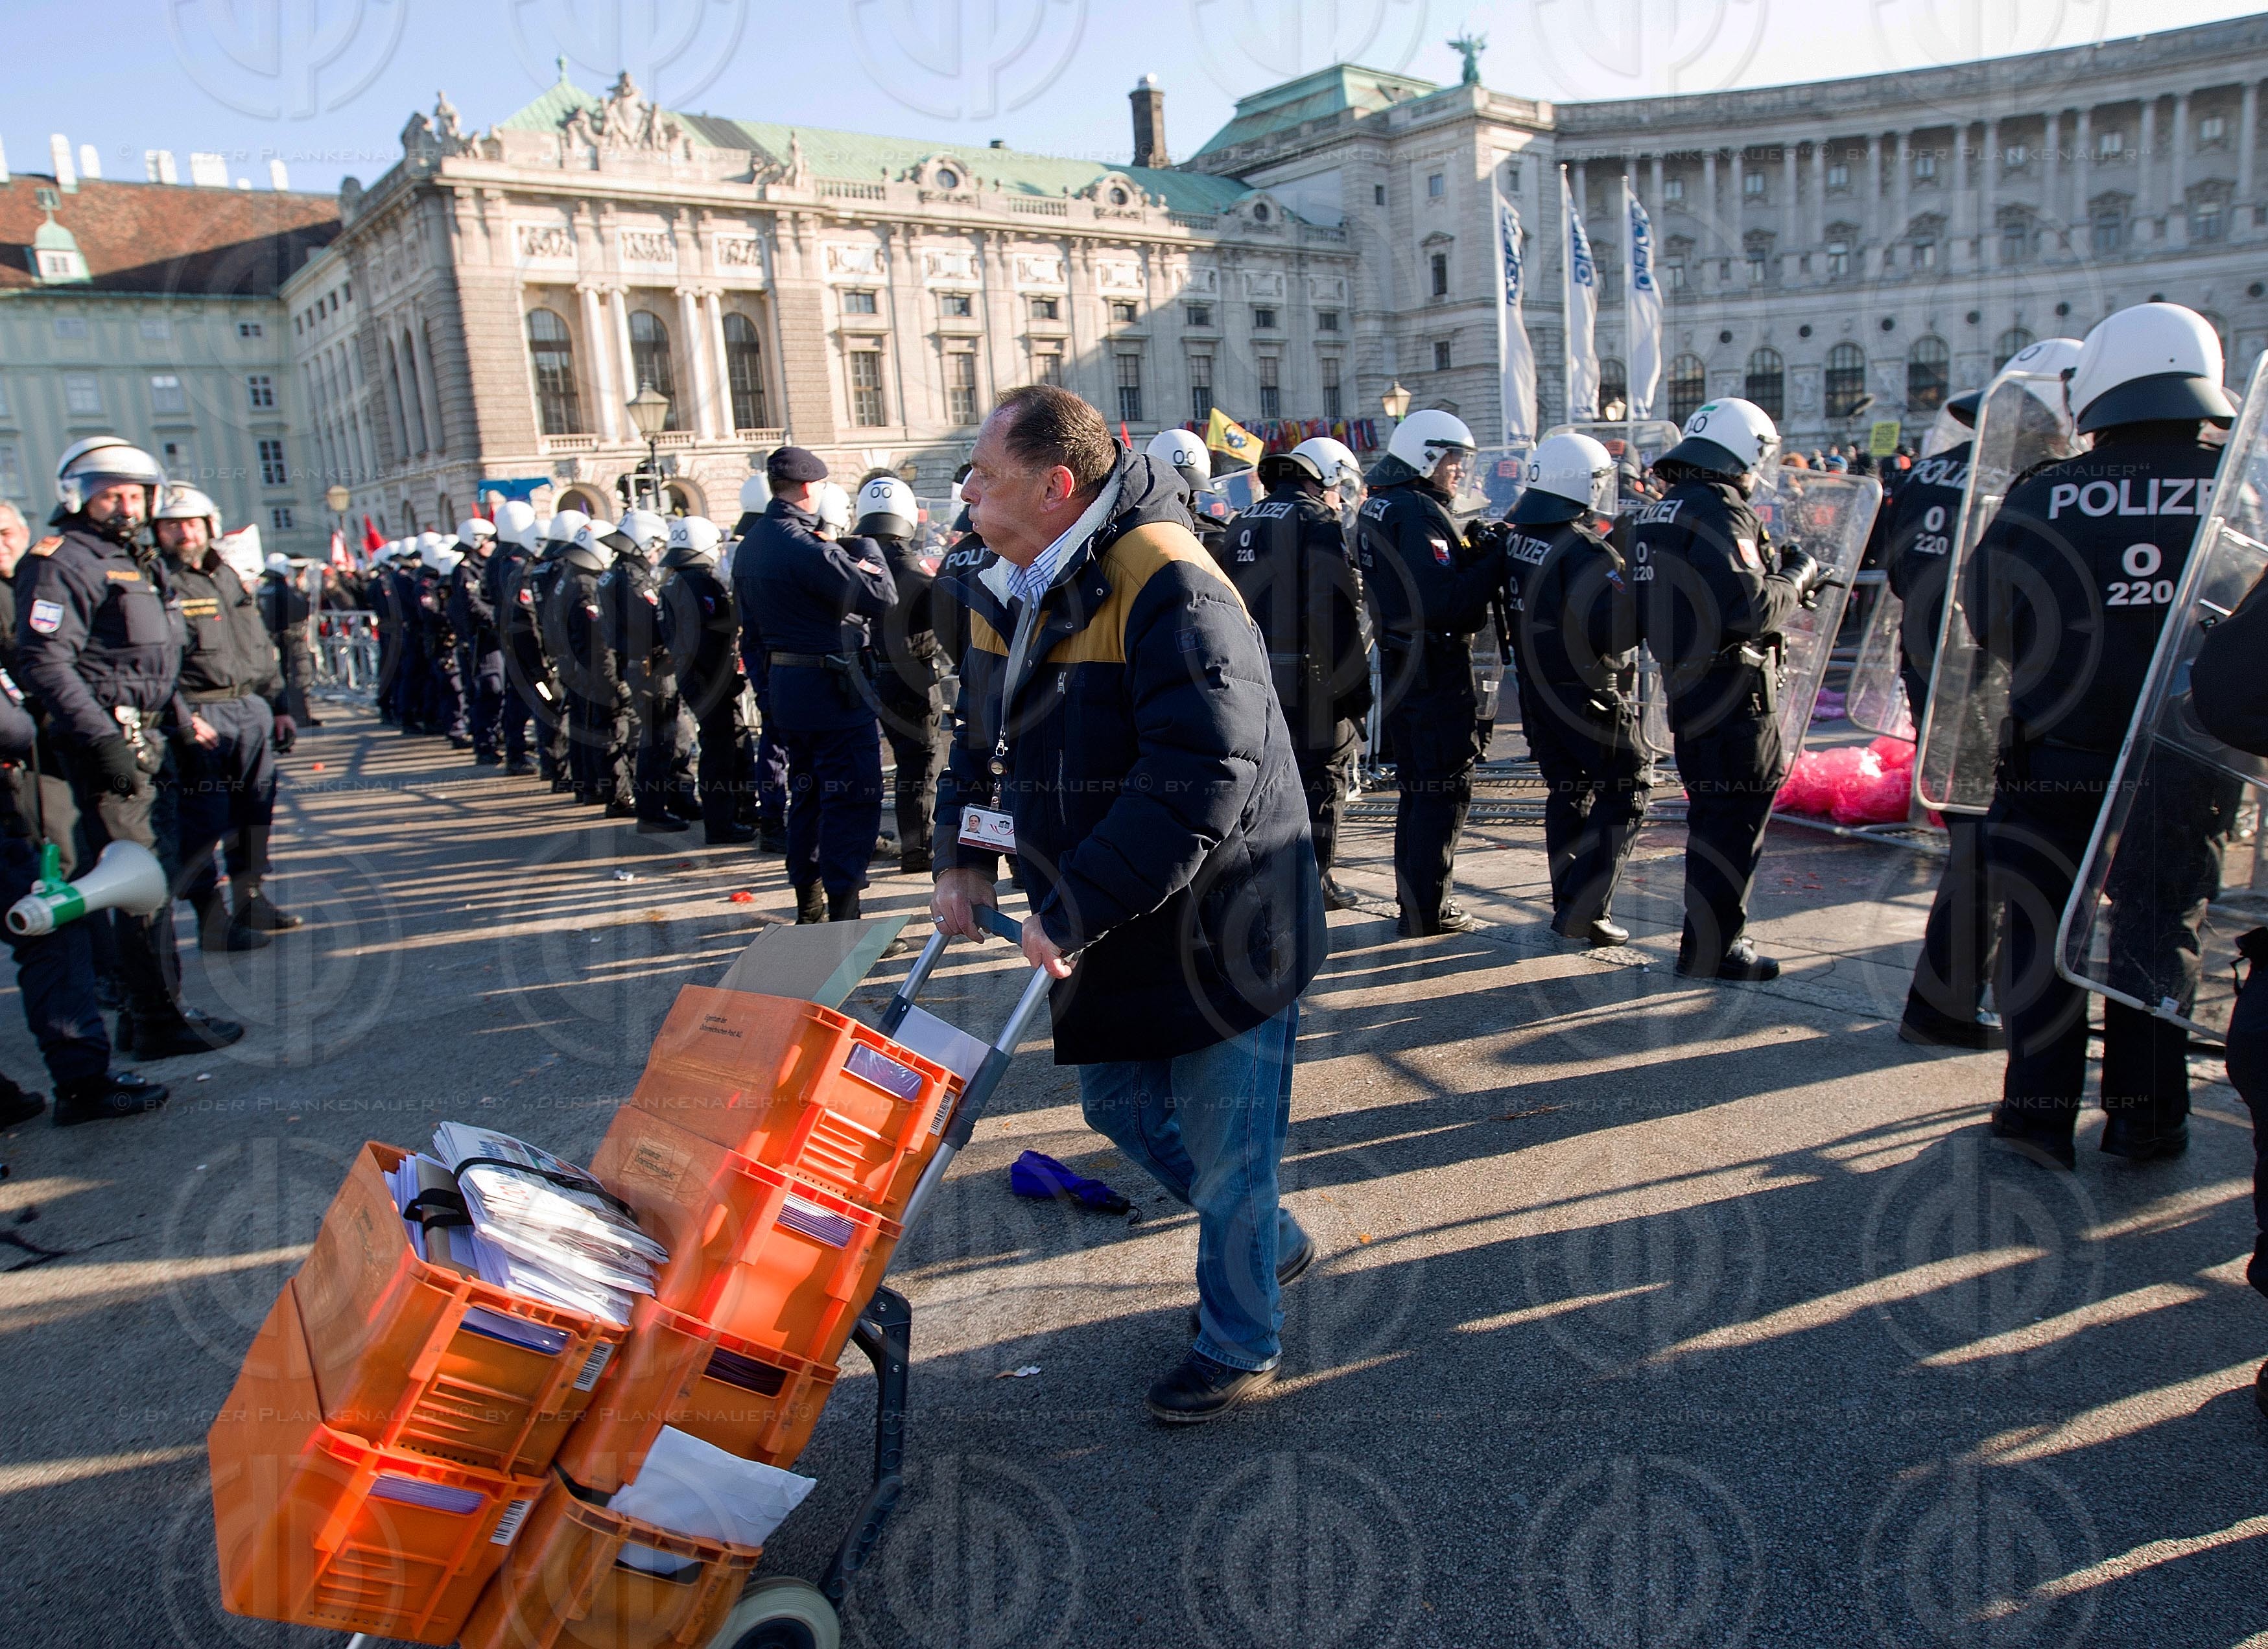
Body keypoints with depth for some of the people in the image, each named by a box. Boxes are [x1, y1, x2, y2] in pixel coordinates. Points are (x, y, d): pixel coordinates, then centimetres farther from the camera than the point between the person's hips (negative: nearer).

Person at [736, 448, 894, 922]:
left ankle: (809, 910, 26)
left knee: (807, 795, 18)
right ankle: (843, 917, -4)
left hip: (784, 687, 9)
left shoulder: (749, 548, 9)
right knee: (852, 799, -3)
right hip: (834, 690, -9)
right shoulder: (809, 549, -20)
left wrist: (767, 691, 20)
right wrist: (866, 546, -1)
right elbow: (881, 597, -18)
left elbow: (751, 632, 14)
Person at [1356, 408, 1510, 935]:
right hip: (1436, 670, -10)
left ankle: (1412, 899, 26)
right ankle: (1429, 911, 4)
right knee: (1445, 789, -1)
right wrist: (1496, 560, -19)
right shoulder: (1419, 513, -18)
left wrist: (1475, 554, 4)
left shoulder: (1380, 507, 13)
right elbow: (1444, 602, -27)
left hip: (1401, 665, 10)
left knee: (1419, 785, 17)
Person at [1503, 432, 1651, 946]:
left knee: (1567, 794, 18)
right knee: (1624, 793, 4)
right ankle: (1585, 912, -1)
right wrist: (1645, 593, -12)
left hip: (1536, 689, 8)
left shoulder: (1518, 540, 4)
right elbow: (1615, 627, -28)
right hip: (1590, 696, -8)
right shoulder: (1587, 550, -21)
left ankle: (1568, 905, 25)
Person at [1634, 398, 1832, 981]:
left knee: (1712, 817, 19)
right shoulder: (1719, 513, -16)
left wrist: (1782, 579, 15)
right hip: (1733, 696, -10)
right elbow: (1752, 609, -23)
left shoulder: (1659, 513, 13)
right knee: (1736, 822, -1)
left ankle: (1714, 937, 30)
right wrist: (1797, 576, -5)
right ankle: (1710, 952, 4)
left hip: (1686, 687, 10)